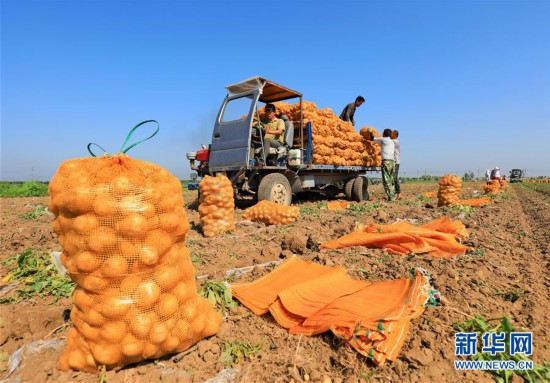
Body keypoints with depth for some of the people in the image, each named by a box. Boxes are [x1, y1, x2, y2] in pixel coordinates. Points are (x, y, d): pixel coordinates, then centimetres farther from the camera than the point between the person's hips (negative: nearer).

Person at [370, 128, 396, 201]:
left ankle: (391, 197, -13)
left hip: (386, 161, -7)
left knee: (386, 180, -8)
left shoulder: (383, 140, 1)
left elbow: (373, 139, 15)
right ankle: (393, 196, 11)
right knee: (391, 180, 11)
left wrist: (371, 133, 31)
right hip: (392, 161, 7)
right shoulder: (392, 142, 20)